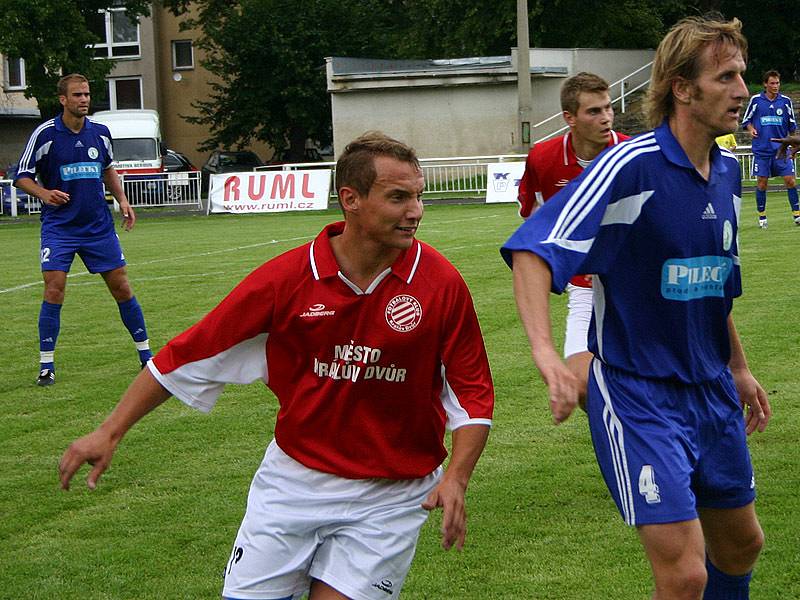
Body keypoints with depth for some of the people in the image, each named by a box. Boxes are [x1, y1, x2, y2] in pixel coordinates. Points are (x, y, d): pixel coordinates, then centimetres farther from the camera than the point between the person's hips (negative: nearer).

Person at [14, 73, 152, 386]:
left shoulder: (100, 132, 4)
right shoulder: (45, 134, -9)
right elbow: (22, 177, -4)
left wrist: (122, 199, 7)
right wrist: (44, 193, -23)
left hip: (99, 225, 4)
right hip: (58, 227, -4)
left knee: (122, 289, 5)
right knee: (54, 291, -13)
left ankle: (146, 354, 18)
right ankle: (46, 365, -3)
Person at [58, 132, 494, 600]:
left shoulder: (442, 283, -11)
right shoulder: (287, 278, -10)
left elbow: (472, 392, -3)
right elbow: (190, 355, -4)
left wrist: (455, 479, -18)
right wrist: (111, 431, -4)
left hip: (389, 494, -1)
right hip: (294, 478, 1)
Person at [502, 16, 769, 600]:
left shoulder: (727, 173, 6)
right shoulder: (631, 166, -19)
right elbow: (532, 250, -26)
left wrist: (738, 368, 26)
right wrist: (546, 352, -39)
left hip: (712, 393, 8)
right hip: (637, 395, -8)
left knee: (741, 546, 19)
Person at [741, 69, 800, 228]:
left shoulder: (785, 101, 5)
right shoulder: (756, 100, 0)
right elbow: (746, 120, 8)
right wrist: (751, 129, -11)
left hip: (781, 149, 1)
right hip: (761, 149, -1)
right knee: (762, 183, 1)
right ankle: (762, 215, 14)